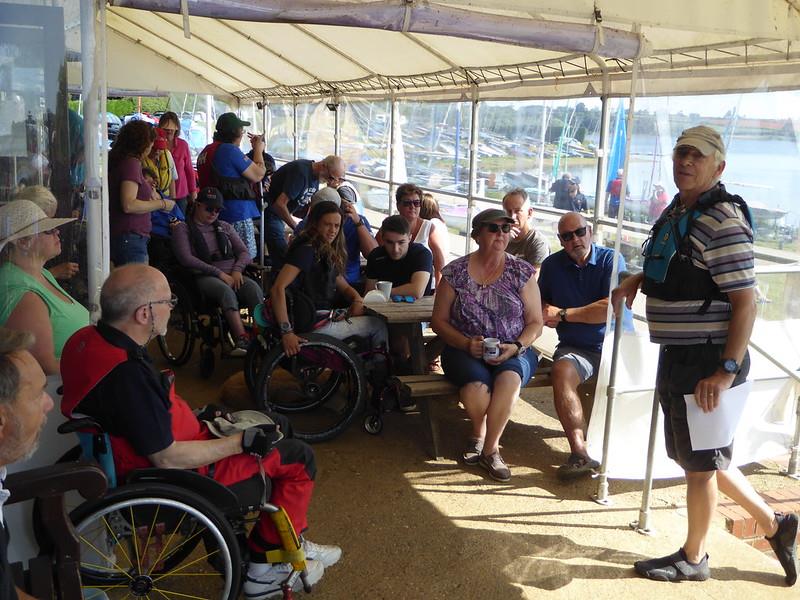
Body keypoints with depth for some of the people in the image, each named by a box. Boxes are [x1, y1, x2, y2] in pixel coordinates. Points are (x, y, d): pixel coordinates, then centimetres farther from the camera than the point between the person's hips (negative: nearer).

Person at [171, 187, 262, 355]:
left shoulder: (224, 227, 25)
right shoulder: (183, 228, 10)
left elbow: (244, 252, 19)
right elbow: (186, 258, -5)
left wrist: (237, 269, -5)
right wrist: (219, 273, -12)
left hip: (232, 274, 4)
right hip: (204, 276, -4)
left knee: (254, 288, -31)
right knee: (226, 291, -39)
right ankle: (242, 340, -53)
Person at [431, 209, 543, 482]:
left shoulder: (522, 272, 4)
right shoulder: (455, 272, 2)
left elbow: (535, 323, 5)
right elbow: (439, 321, 5)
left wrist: (515, 347, -13)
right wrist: (467, 344, -12)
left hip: (513, 352, 1)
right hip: (465, 351, 0)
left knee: (510, 378, -35)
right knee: (477, 385, -34)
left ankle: (490, 448, -12)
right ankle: (479, 432, 4)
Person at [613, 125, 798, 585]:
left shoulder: (723, 222, -19)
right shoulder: (677, 211, 9)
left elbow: (746, 301, -22)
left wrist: (726, 371, -27)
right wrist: (637, 280, 9)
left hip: (707, 362, -9)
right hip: (677, 356, 9)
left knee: (700, 462, 7)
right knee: (701, 457, 20)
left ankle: (693, 559, 26)